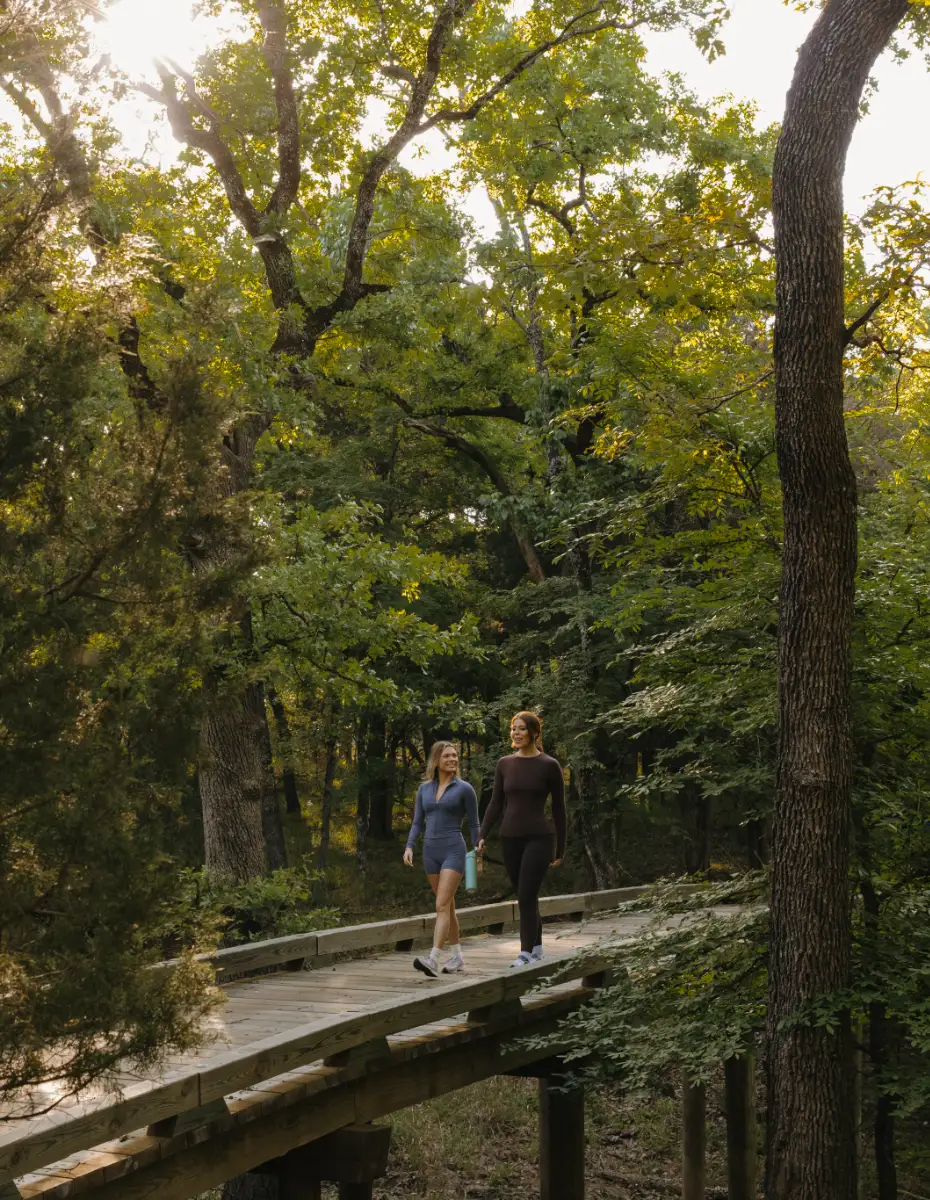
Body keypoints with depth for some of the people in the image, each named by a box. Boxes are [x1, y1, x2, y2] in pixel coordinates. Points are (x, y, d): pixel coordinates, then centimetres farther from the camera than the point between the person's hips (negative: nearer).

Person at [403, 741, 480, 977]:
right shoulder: (424, 788, 9)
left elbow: (473, 825, 1)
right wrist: (409, 847, -6)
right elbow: (417, 824, 10)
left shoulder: (465, 788, -3)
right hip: (431, 853, 5)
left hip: (454, 853, -5)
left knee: (441, 906, -16)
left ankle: (432, 961, -25)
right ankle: (457, 957, 26)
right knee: (447, 906, 14)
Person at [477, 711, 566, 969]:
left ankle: (525, 954, -10)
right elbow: (496, 804, 9)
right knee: (527, 898, 12)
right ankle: (537, 948, 26)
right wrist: (482, 836, -2)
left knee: (526, 897, -13)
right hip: (510, 839, 5)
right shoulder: (505, 764, 7)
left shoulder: (549, 766, -4)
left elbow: (559, 808, 0)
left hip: (539, 838, -4)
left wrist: (560, 849, 1)